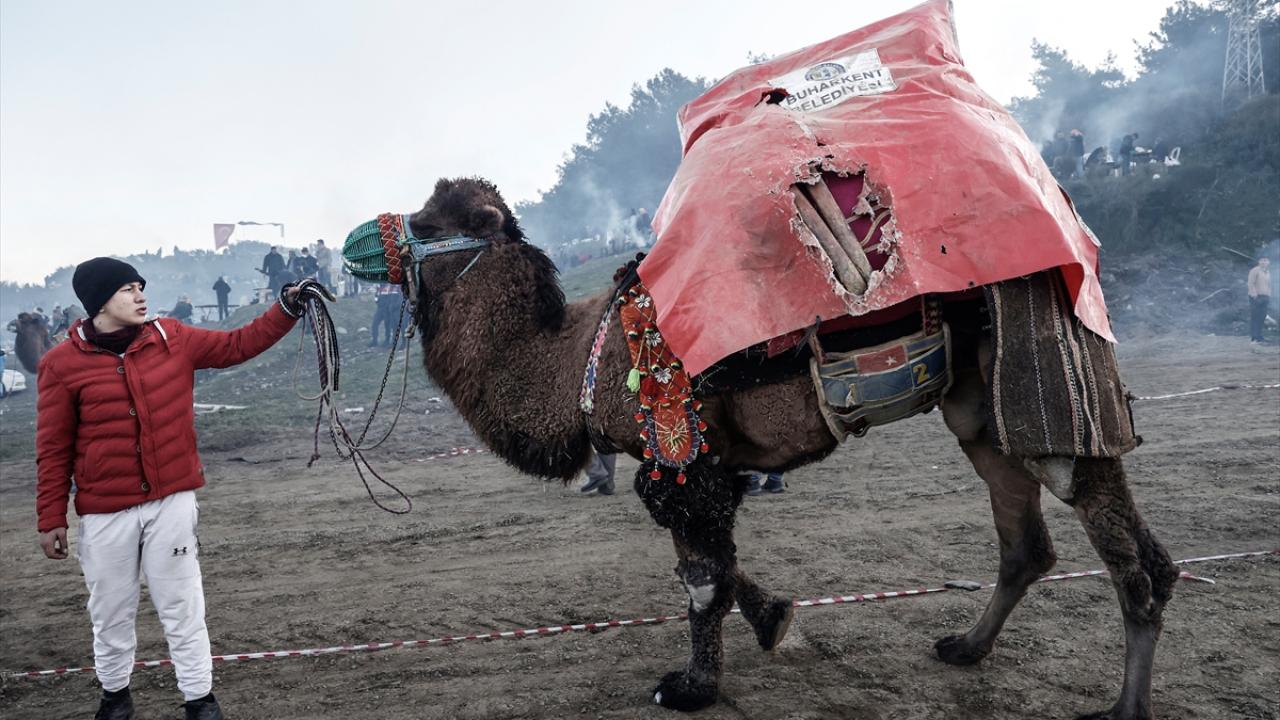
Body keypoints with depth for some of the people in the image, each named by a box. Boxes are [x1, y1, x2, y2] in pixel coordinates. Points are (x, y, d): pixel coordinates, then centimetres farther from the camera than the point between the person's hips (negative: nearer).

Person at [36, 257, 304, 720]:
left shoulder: (172, 339, 0)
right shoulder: (63, 364, -6)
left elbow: (237, 345, 7)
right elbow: (53, 449, -2)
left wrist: (287, 308, -4)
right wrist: (51, 518, -1)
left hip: (172, 501, 1)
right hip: (105, 511, -1)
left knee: (181, 607, 9)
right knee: (111, 611, 16)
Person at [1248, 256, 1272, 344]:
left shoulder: (1268, 272, 18)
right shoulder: (1255, 271, -5)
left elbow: (1269, 285, 23)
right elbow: (1251, 284, -12)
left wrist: (1269, 297, 16)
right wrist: (1255, 296, -18)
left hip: (1265, 297, 7)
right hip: (1256, 297, -7)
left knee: (1261, 318, 5)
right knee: (1254, 317, -7)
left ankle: (1258, 336, 9)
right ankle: (1253, 337, -6)